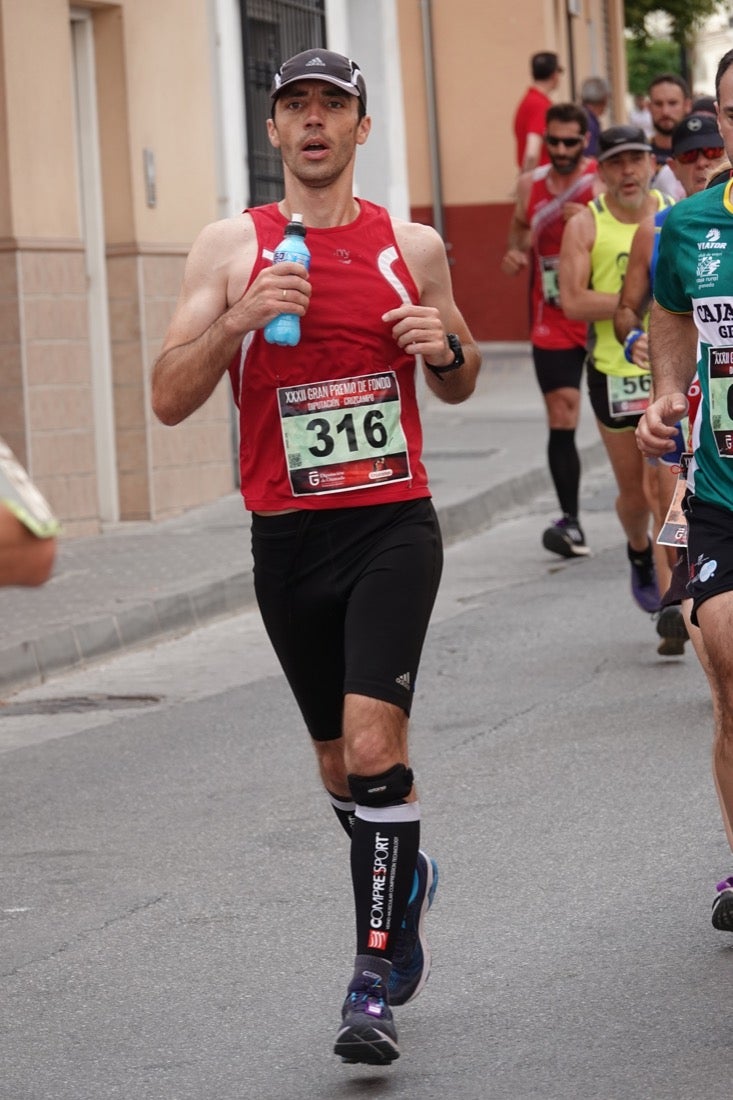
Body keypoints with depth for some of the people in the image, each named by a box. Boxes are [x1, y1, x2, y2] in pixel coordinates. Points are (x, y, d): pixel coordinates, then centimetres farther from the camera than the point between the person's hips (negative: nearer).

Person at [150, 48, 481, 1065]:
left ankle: (378, 975, -9)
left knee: (374, 745, -17)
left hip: (393, 525, -2)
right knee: (339, 762, 14)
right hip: (288, 538, 2)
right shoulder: (230, 249, 2)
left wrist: (447, 347, -4)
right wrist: (241, 318, -20)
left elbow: (458, 386, 18)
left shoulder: (414, 246, 5)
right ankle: (405, 876, 44)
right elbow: (169, 400, -5)